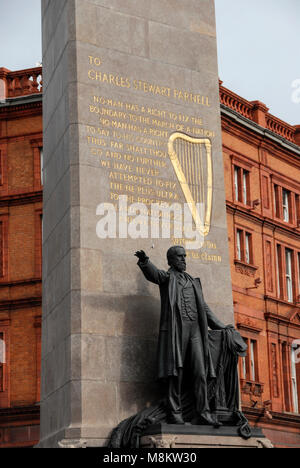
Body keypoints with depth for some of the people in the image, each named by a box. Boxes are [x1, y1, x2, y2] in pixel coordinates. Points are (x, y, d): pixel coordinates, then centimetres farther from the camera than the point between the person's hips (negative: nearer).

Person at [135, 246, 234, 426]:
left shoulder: (193, 281, 26)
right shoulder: (167, 277, 9)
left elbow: (204, 308, 30)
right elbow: (153, 274, -14)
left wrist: (220, 326, 27)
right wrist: (144, 261, -36)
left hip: (195, 329, 5)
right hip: (176, 328, -5)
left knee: (201, 373, -3)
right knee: (176, 372, -7)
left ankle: (203, 413, -2)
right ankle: (175, 414, -4)